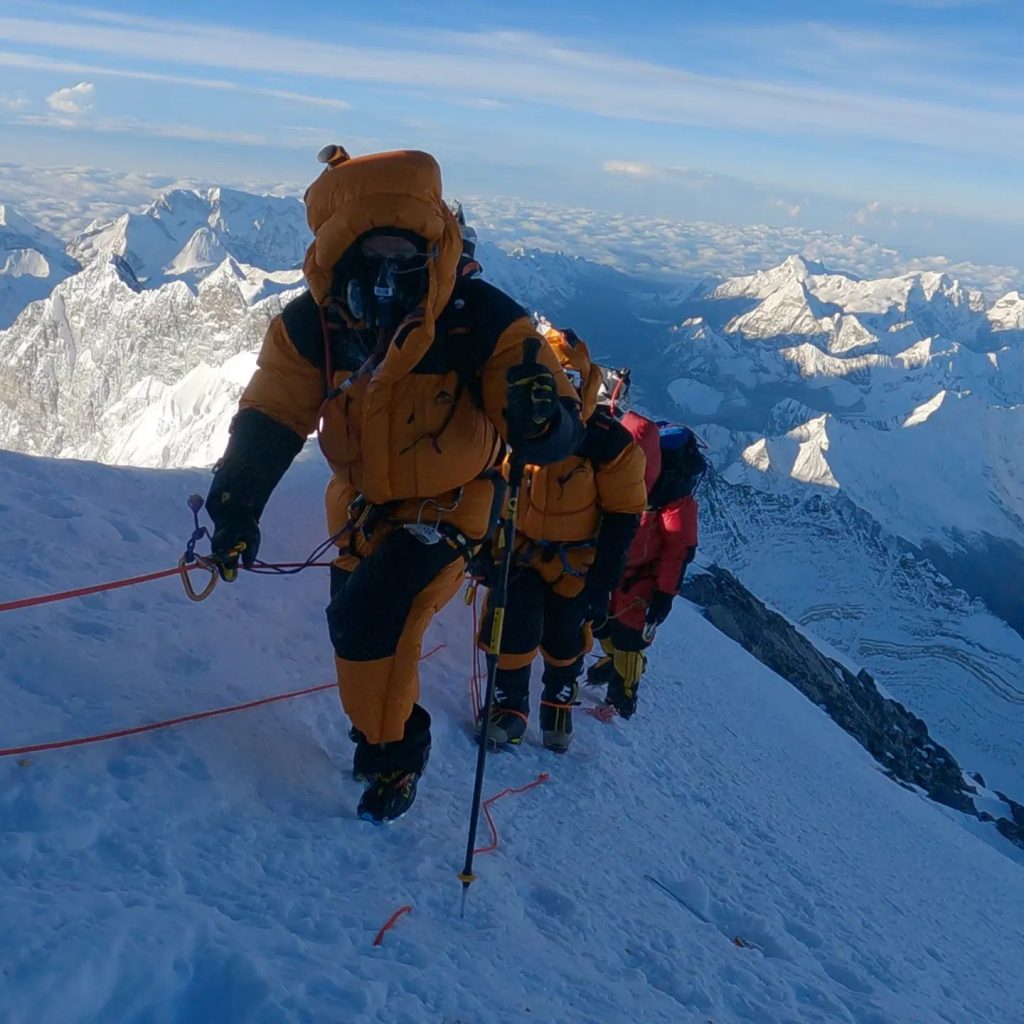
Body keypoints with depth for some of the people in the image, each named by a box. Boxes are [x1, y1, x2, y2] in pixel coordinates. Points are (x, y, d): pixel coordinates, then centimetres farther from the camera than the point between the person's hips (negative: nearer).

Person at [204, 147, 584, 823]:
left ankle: (395, 749, 5)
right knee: (352, 621, 19)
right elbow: (270, 418, -11)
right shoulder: (313, 324, -18)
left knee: (372, 613, -23)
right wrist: (237, 507, -25)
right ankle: (383, 726, 51)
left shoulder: (484, 321, -28)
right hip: (360, 502, 5)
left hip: (448, 505, -5)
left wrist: (539, 416, -52)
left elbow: (559, 437, -27)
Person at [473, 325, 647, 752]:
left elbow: (622, 518, -12)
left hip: (574, 563, -1)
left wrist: (602, 586, -13)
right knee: (513, 629, -12)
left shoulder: (610, 443, -17)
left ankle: (559, 705, 40)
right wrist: (486, 547, 4)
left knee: (564, 643, 10)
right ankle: (509, 708, 12)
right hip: (519, 551, 2)